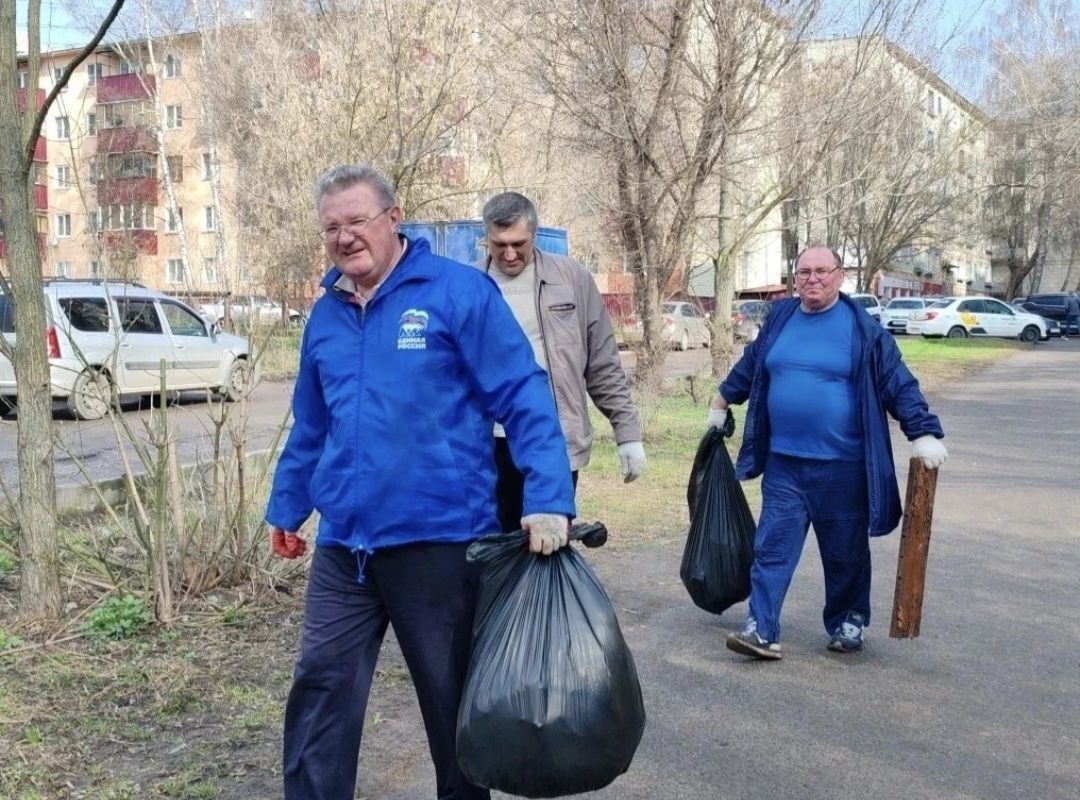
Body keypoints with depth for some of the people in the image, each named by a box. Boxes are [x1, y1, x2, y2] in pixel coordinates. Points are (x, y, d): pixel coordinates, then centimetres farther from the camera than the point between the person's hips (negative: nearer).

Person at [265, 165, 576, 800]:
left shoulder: (459, 291, -9)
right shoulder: (325, 315, 10)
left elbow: (525, 398, -13)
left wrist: (549, 501, -22)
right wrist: (287, 508, 25)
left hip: (439, 539, -4)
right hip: (344, 545, 5)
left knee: (453, 699, 13)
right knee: (320, 692, 6)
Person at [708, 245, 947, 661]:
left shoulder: (862, 329, -6)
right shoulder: (780, 319, 6)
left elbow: (899, 385, -6)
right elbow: (749, 366, 22)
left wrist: (923, 433, -14)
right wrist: (722, 402, 29)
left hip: (842, 466, -3)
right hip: (783, 462, 3)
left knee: (845, 552, 10)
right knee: (773, 546, -1)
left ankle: (848, 623, 28)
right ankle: (762, 630, 1)